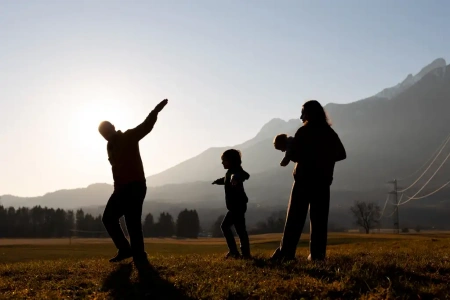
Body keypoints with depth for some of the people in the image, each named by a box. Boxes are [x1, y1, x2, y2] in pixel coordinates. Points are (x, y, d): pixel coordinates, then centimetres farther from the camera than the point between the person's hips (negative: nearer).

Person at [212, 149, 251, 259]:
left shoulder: (236, 171, -14)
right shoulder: (230, 172, 17)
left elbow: (244, 175, -40)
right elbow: (225, 179, 42)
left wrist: (236, 179, -61)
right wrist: (218, 181, 60)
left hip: (238, 205, -10)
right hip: (235, 205, 10)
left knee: (240, 229, -9)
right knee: (225, 226, 13)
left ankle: (245, 253, -6)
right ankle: (234, 251, 13)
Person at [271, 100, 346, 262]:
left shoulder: (303, 132, -6)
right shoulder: (329, 132, 9)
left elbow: (295, 156, -10)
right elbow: (341, 154, 12)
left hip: (304, 179, -4)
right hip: (323, 180, 4)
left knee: (295, 217, -2)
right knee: (319, 218, 5)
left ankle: (286, 252, -6)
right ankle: (317, 254, 0)